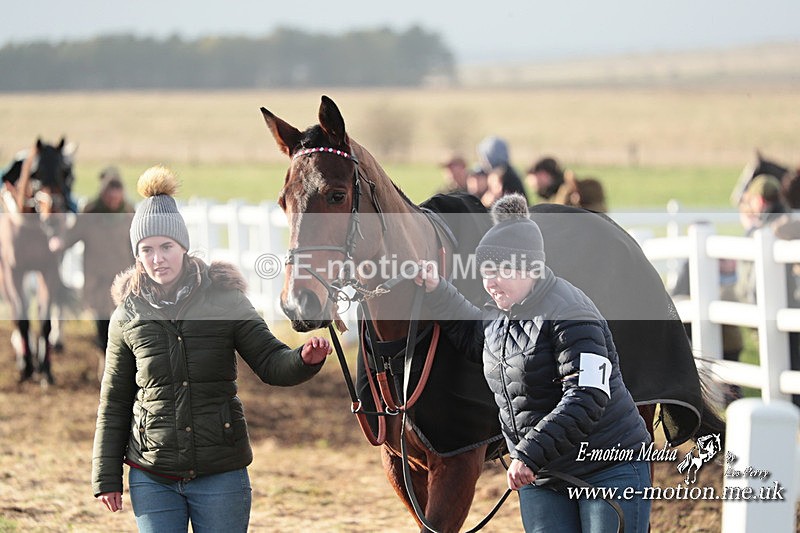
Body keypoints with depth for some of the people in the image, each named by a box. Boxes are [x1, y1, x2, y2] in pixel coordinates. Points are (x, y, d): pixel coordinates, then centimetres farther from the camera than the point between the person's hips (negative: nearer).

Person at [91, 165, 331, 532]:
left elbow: (271, 363, -4)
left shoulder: (225, 301, -2)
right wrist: (106, 477, 6)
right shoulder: (129, 316, 1)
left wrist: (304, 360, -27)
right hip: (152, 480, 1)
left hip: (220, 473, -1)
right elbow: (114, 403, 7)